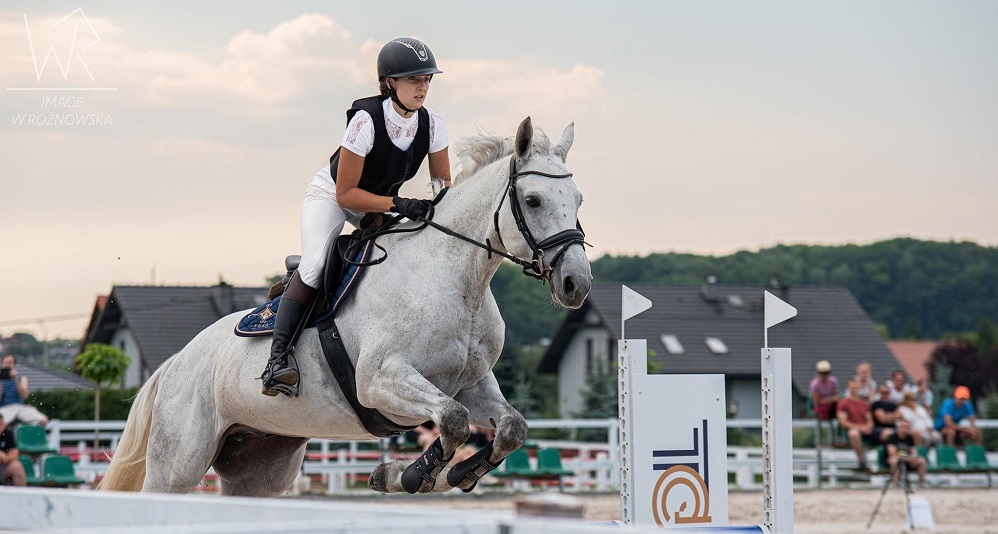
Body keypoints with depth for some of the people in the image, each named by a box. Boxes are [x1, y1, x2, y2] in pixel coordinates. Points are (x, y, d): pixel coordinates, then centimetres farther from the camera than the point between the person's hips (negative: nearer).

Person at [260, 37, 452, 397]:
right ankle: (279, 354, -31)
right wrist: (397, 204, -39)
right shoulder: (366, 120, -32)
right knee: (316, 265, -29)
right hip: (330, 195, -6)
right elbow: (345, 194, -29)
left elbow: (443, 184, -3)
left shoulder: (432, 125, -17)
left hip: (383, 200, 6)